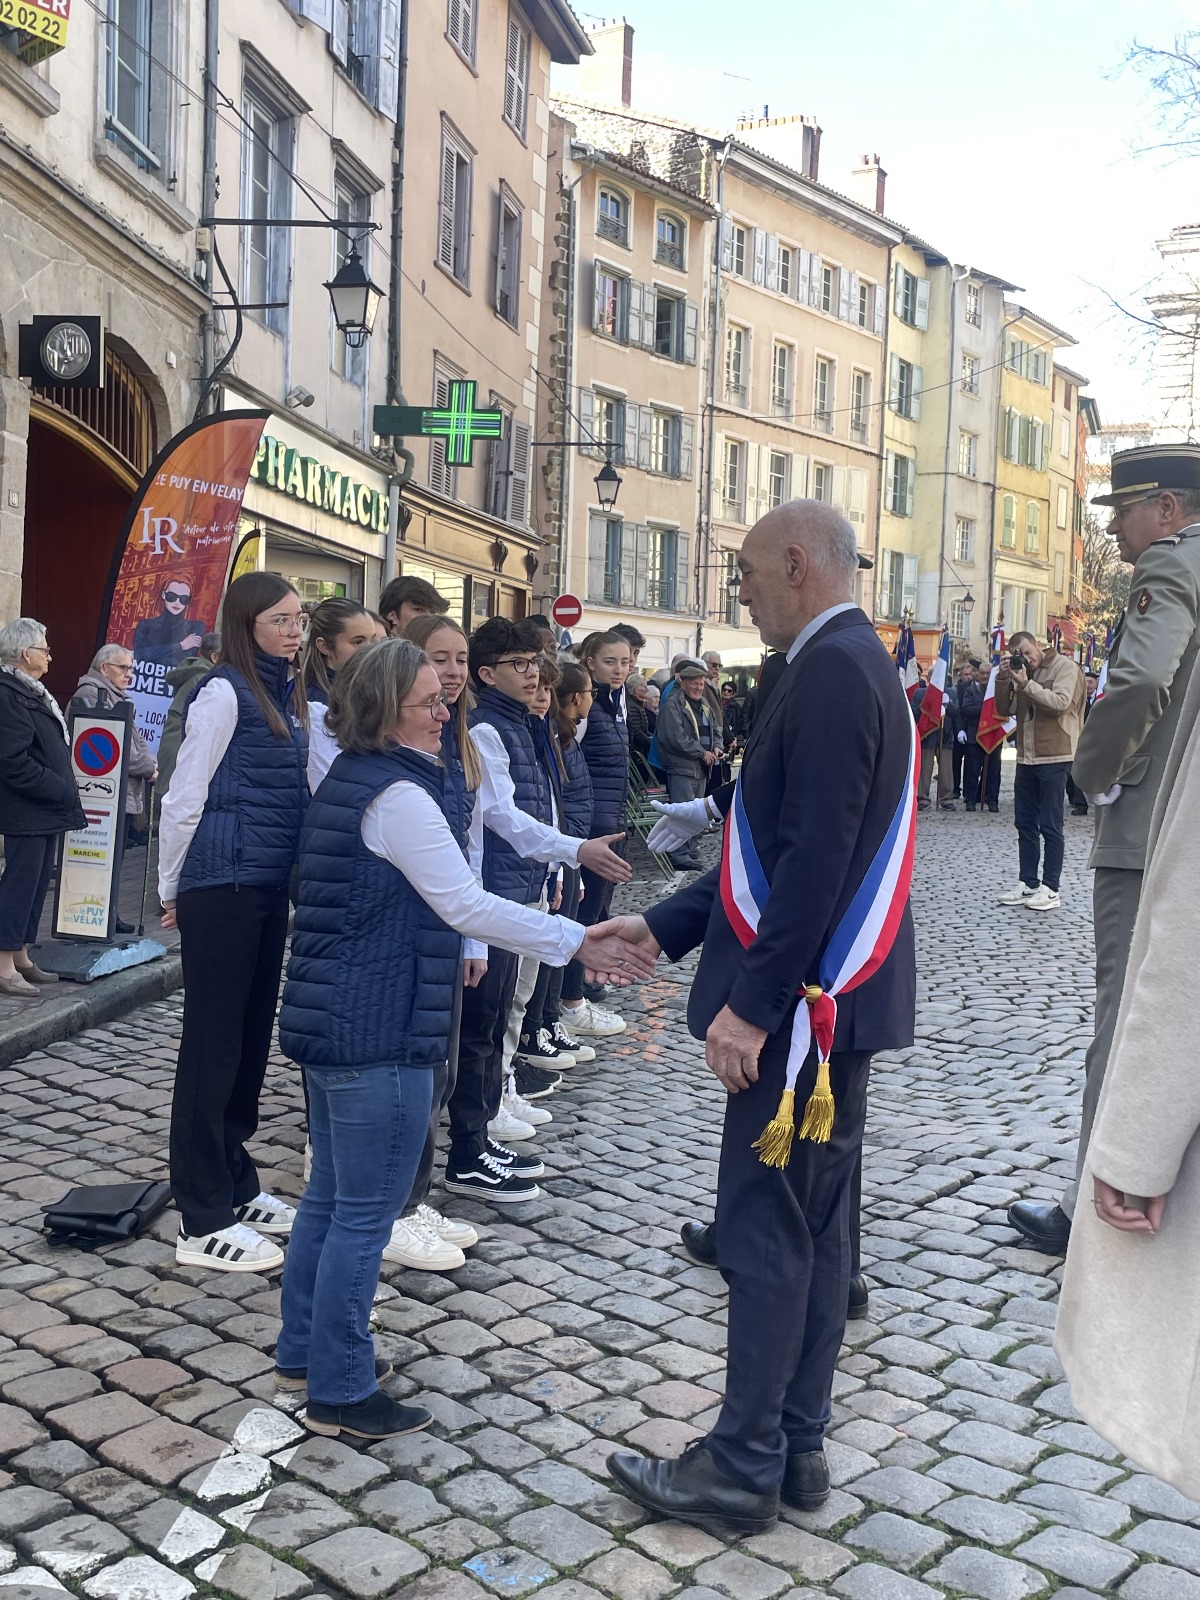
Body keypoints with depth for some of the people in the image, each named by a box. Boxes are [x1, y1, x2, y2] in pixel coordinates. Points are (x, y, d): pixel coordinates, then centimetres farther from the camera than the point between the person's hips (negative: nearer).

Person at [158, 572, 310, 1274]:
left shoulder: (290, 696, 13)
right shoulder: (226, 691, -11)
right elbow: (184, 798, -10)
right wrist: (173, 891, -2)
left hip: (270, 887, 8)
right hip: (223, 887, -8)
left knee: (252, 1034, 14)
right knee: (214, 1043, -1)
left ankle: (236, 1183, 28)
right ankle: (204, 1221, 8)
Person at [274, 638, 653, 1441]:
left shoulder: (353, 779, 13)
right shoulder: (399, 795, -18)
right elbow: (465, 904, -22)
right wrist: (576, 940, -19)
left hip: (333, 1018, 10)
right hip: (378, 1032, -10)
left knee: (330, 1195, 20)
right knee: (366, 1213, 0)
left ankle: (305, 1348, 34)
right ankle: (341, 1392, 12)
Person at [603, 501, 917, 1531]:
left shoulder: (832, 669, -17)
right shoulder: (856, 664, 15)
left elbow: (819, 859, -24)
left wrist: (752, 1004, -22)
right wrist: (663, 927, 16)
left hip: (805, 1006, -10)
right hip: (830, 1001, 10)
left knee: (766, 1230, 0)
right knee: (815, 1226, 15)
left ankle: (743, 1466, 13)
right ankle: (796, 1448, 27)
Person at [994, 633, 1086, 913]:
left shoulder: (1065, 667, -5)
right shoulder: (1021, 672, 15)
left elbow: (1060, 703, -19)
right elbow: (1004, 709, 13)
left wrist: (1026, 683, -21)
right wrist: (1003, 680, -1)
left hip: (1054, 758, -7)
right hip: (1026, 758, 7)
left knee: (1050, 825, -4)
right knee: (1025, 824, 9)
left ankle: (1050, 889, 0)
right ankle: (1028, 884, 16)